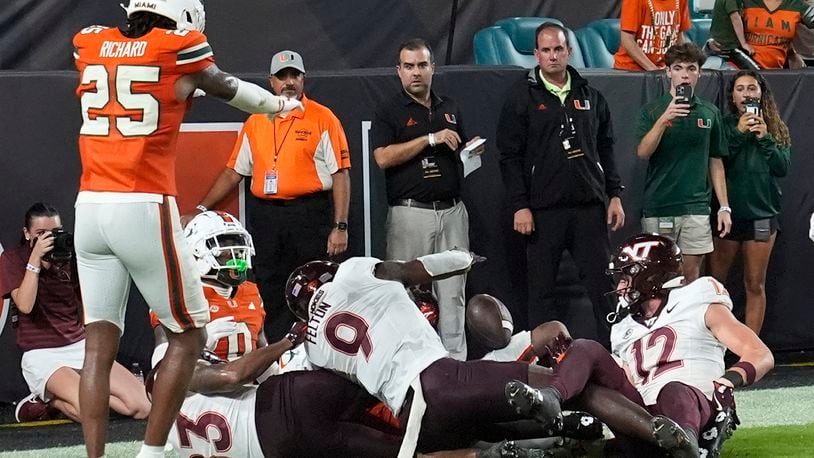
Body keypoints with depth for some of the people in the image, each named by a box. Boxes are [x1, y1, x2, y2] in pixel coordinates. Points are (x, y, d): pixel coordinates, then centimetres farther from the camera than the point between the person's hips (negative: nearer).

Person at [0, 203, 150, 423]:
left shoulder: (68, 257, 10)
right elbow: (25, 305, -16)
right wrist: (35, 257, -18)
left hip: (79, 345, 6)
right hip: (41, 354, -6)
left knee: (142, 407, -13)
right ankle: (50, 399, 1)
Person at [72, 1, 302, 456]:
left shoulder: (90, 44, 9)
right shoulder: (178, 47, -1)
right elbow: (227, 89, 18)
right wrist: (278, 104, 39)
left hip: (91, 208, 5)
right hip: (146, 211, -5)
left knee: (99, 345, 6)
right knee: (189, 336, 9)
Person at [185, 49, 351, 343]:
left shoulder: (323, 118, 0)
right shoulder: (255, 123, 14)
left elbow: (340, 175, -4)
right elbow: (234, 172, 19)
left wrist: (340, 227, -11)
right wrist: (201, 209, 11)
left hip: (309, 215, -4)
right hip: (265, 217, 4)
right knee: (271, 297, 4)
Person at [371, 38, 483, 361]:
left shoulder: (450, 109, 17)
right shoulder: (389, 112, 1)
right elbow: (383, 157, -13)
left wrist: (473, 150, 4)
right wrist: (431, 139, -13)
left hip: (452, 211, 5)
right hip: (411, 211, -5)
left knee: (453, 291, 4)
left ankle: (455, 359, 7)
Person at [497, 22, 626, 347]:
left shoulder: (590, 96, 12)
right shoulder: (522, 97, 1)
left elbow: (606, 151, 16)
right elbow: (510, 157, -2)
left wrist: (614, 195, 7)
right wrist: (520, 206, -9)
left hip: (589, 207, 3)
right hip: (543, 210, -3)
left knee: (603, 285, 1)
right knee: (542, 289, 2)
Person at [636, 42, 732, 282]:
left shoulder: (709, 113, 8)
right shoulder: (652, 110, 1)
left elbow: (716, 163, 13)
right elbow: (643, 152, -12)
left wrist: (724, 207, 8)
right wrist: (664, 119, -24)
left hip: (696, 208, 2)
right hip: (658, 207, -2)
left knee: (691, 274, 2)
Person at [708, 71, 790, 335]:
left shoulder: (776, 128, 6)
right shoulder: (724, 125, 1)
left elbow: (783, 167, -3)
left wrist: (764, 137, -13)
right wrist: (738, 133, -16)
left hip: (761, 214, 1)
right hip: (727, 212, -1)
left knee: (755, 285, 5)